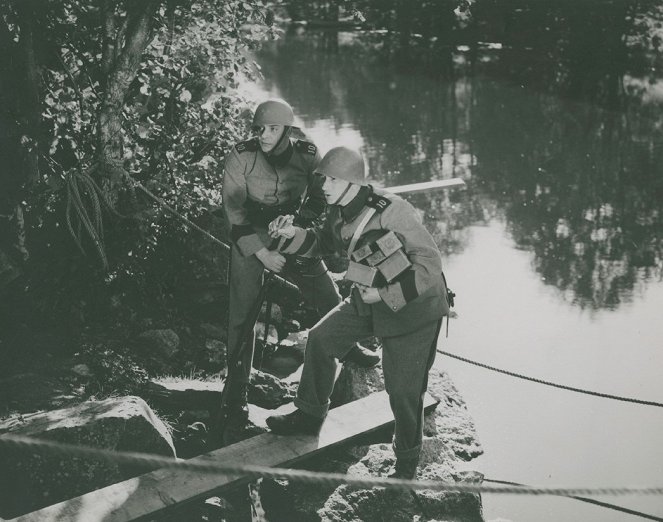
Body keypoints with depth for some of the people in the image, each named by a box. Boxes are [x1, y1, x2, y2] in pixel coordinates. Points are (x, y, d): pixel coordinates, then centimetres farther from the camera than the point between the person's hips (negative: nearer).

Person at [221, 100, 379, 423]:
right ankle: (237, 388, 8)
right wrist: (262, 253, -20)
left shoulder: (307, 155, -10)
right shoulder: (240, 158, -17)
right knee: (242, 313, -5)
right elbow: (234, 212, -15)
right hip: (250, 239, -2)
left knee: (328, 296, 10)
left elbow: (318, 199, 4)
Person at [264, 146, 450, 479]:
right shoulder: (338, 212, -6)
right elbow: (322, 243, 14)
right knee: (320, 340, 12)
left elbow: (430, 265, -31)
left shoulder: (392, 212, -31)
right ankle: (310, 416, 32)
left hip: (412, 306, -8)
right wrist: (292, 234, -6)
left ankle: (407, 463, 19)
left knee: (403, 389, -6)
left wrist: (385, 295, -34)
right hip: (368, 301, 8)